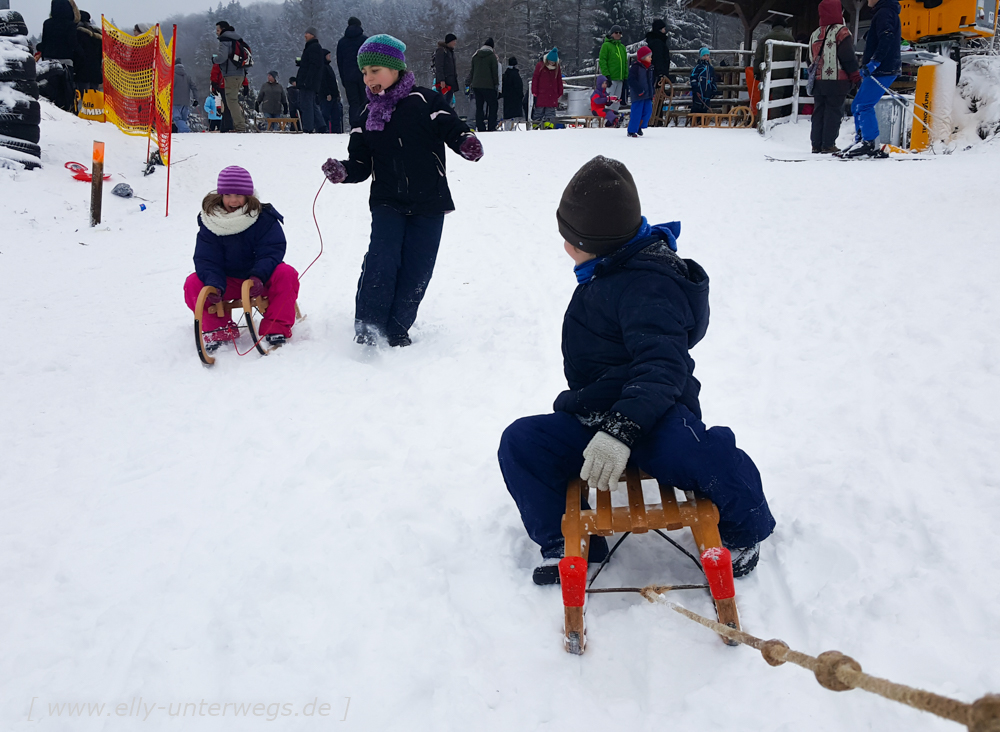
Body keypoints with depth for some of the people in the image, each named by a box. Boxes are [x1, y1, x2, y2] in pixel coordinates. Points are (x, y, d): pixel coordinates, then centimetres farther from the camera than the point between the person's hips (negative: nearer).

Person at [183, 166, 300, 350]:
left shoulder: (264, 218, -12)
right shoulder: (210, 221, -7)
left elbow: (272, 252, -18)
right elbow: (206, 259, -11)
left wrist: (258, 276, -38)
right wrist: (213, 284, -32)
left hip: (261, 280, -2)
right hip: (227, 282, 2)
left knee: (286, 275, -30)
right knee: (193, 284, -20)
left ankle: (276, 328, -23)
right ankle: (219, 330, -13)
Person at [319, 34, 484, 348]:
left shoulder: (425, 101, -4)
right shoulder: (368, 116, 10)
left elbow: (454, 129, -6)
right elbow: (361, 163, 8)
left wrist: (468, 143, -29)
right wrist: (343, 171, -13)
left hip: (428, 203, -2)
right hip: (387, 201, 2)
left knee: (416, 269, 2)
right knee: (382, 261, -15)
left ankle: (397, 328, 17)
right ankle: (367, 326, -4)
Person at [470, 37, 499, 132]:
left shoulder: (475, 56, 12)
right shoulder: (492, 56, -4)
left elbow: (472, 71, 15)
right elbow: (495, 72, -7)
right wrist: (496, 84, -1)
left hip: (476, 85, 5)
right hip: (488, 85, -5)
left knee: (479, 107, 8)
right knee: (492, 106, 0)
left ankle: (480, 128, 4)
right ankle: (491, 127, -9)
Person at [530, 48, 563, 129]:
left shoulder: (557, 67, 9)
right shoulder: (540, 65, -2)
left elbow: (559, 81, 17)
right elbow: (535, 79, 0)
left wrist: (560, 94, 14)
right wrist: (534, 93, -4)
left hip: (552, 96, 3)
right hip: (541, 95, -3)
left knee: (550, 113, -1)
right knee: (538, 112, 0)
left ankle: (549, 128, -1)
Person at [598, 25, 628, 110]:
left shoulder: (622, 47, 18)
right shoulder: (606, 45, -2)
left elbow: (625, 63, 22)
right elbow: (602, 61, -9)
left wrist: (626, 77, 14)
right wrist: (606, 75, -17)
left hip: (620, 79, 7)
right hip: (610, 78, -7)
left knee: (617, 100, 9)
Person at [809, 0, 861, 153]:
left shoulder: (815, 34, 12)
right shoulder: (841, 32, -8)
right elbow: (848, 58, -12)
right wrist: (857, 77, -5)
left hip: (818, 81, 6)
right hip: (837, 81, -6)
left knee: (819, 112, 10)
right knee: (833, 112, -3)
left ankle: (816, 144, 9)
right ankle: (828, 145, -6)